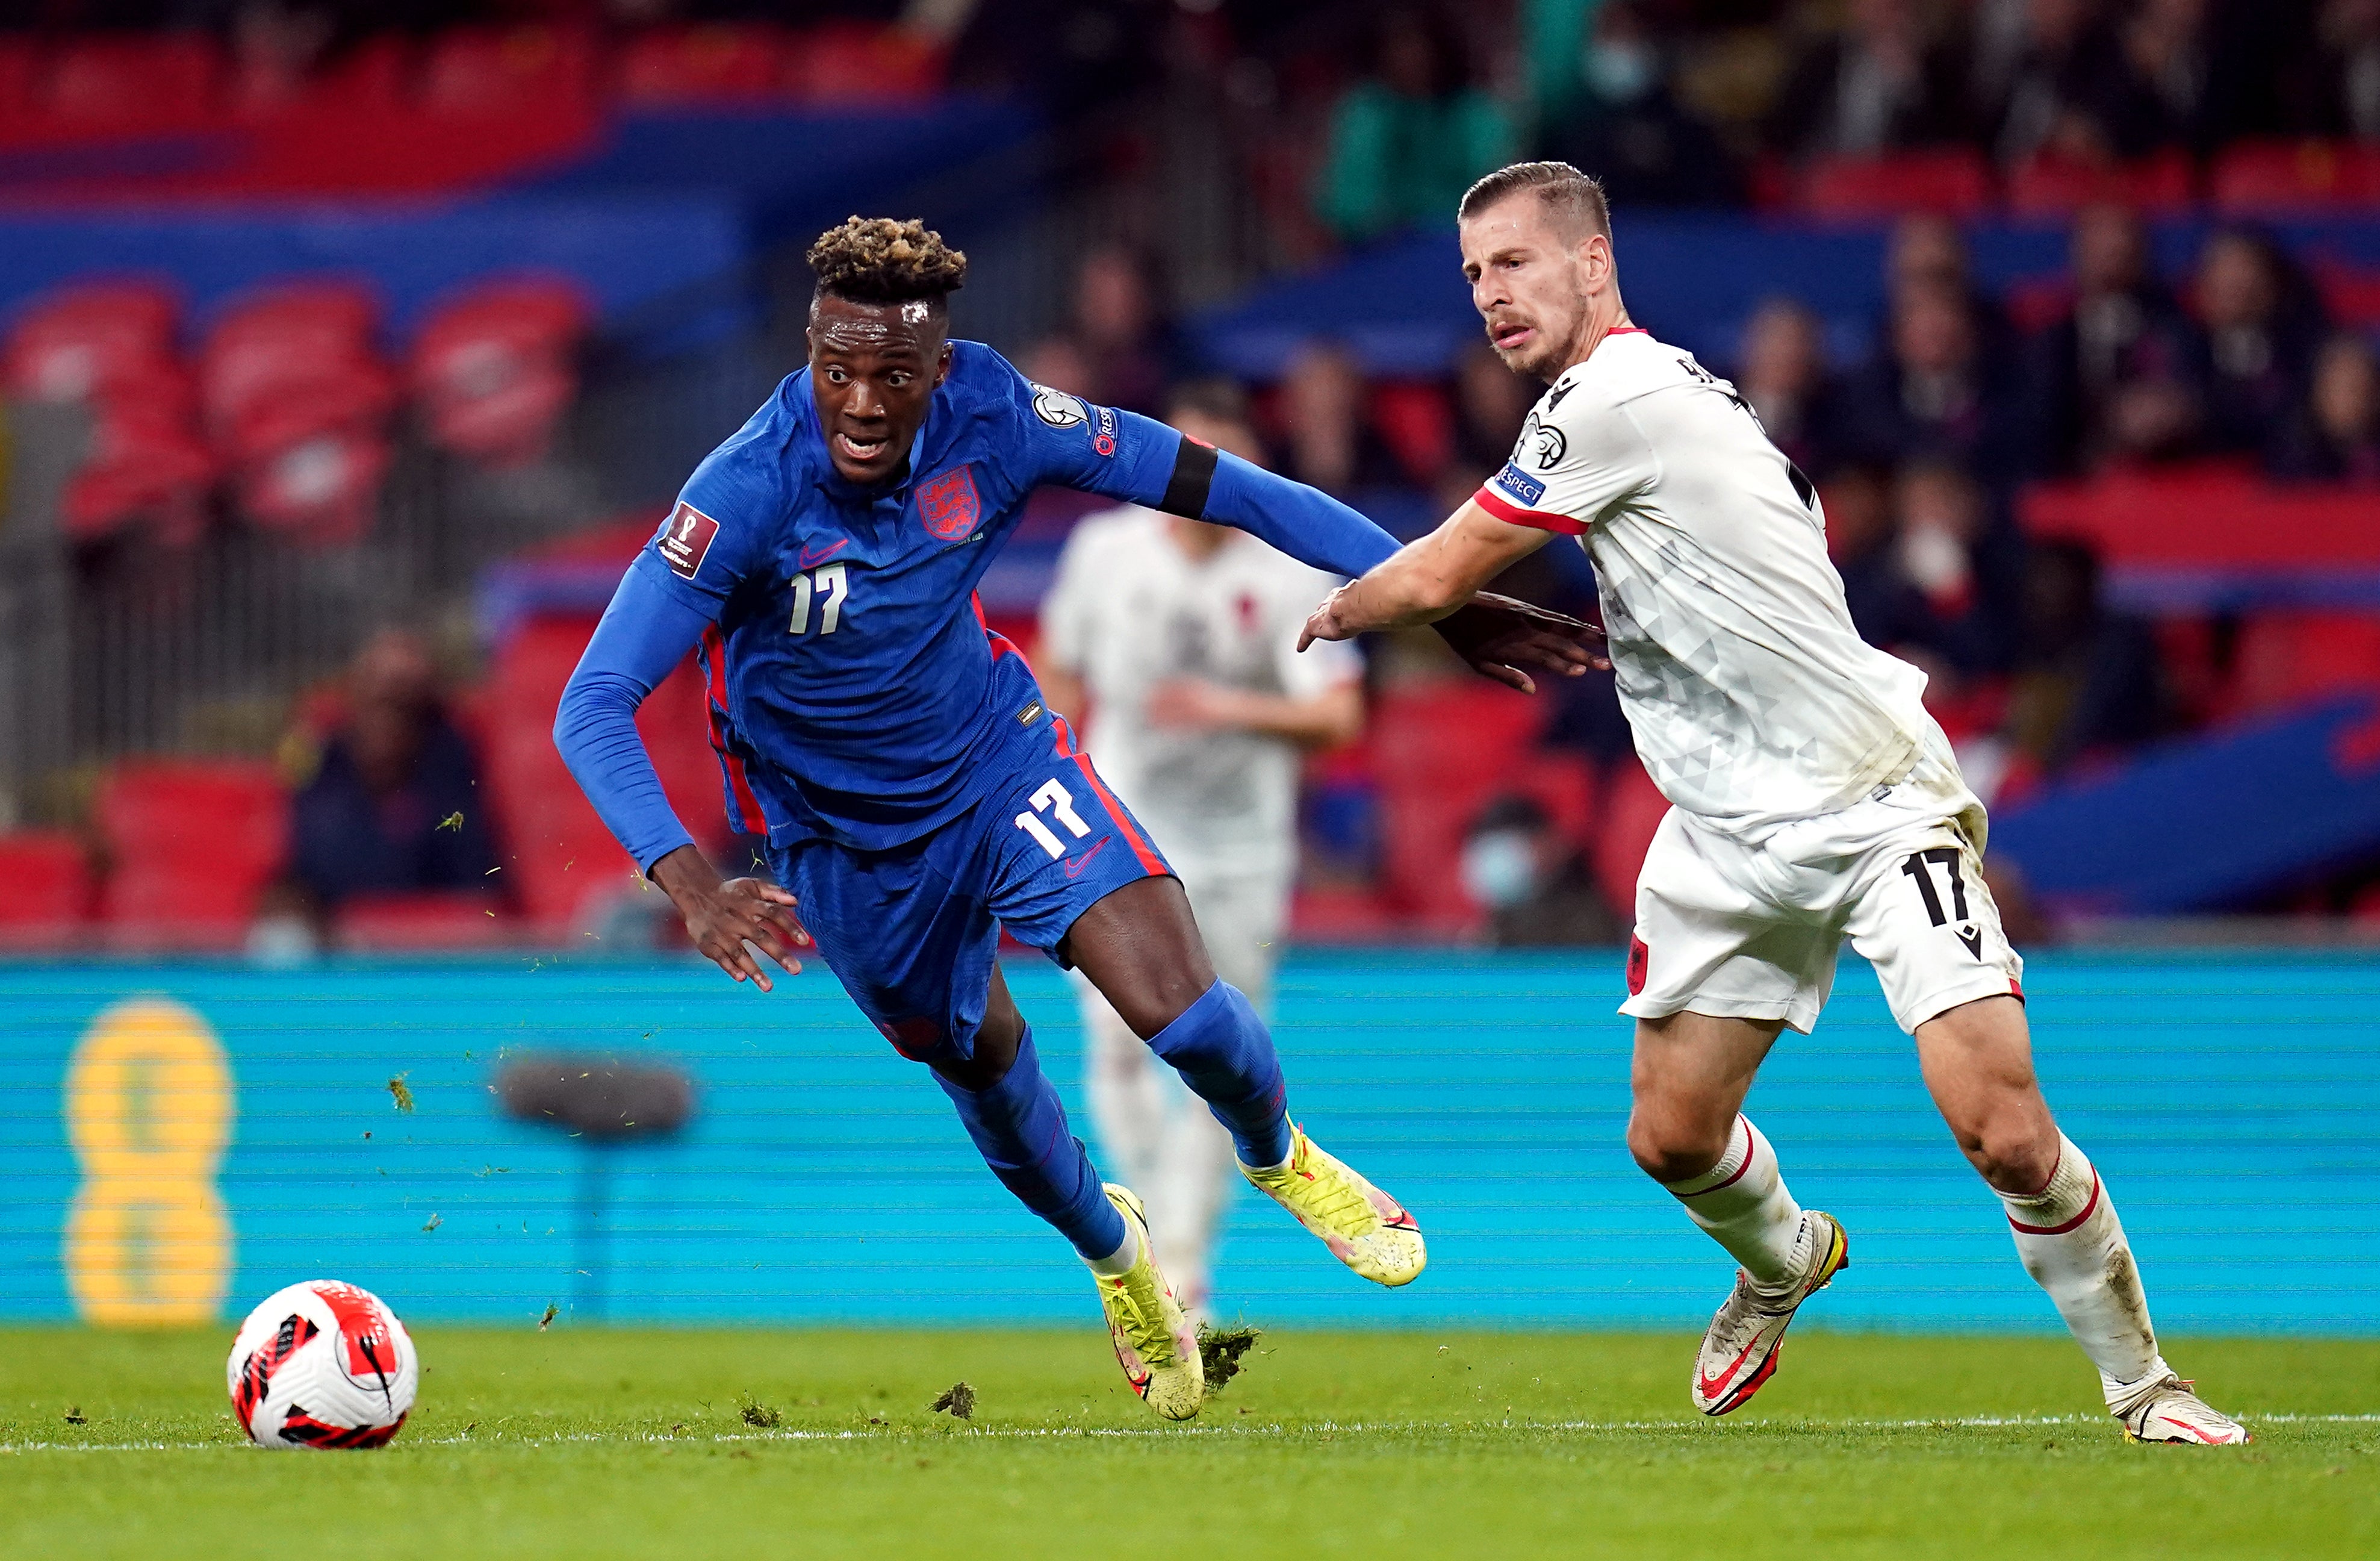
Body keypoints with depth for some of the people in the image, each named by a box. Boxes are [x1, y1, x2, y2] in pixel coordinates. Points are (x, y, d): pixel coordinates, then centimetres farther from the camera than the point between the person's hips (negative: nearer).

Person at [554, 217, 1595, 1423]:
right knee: (981, 1065, 16)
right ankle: (1113, 1254, 50)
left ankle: (1279, 1158, 21)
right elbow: (593, 706, -35)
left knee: (1182, 1011, -15)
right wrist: (688, 881, -51)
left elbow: (1215, 486, -15)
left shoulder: (990, 417, -24)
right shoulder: (744, 494, -33)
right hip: (844, 842, -1)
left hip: (999, 757, 1)